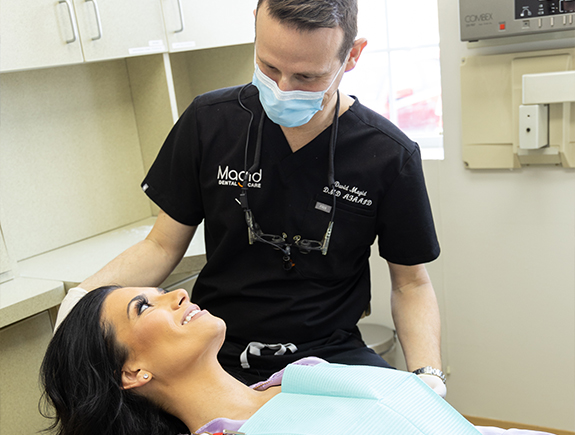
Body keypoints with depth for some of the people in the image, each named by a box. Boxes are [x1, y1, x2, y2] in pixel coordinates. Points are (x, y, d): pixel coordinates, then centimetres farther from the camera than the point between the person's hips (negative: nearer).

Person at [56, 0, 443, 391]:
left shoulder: (390, 155, -12)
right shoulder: (209, 121, -10)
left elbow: (411, 283, 0)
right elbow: (163, 246, -2)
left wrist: (428, 376, -16)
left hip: (328, 354, -2)